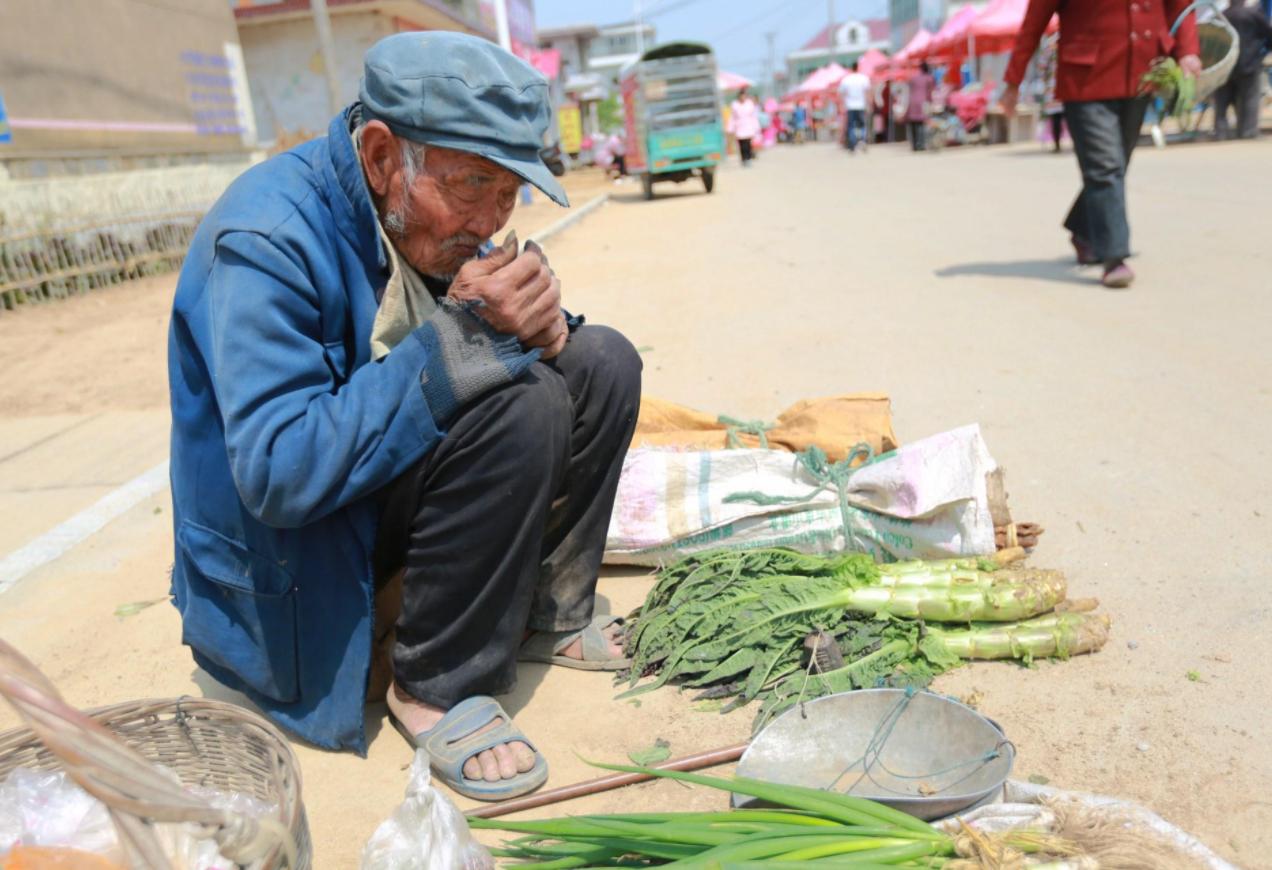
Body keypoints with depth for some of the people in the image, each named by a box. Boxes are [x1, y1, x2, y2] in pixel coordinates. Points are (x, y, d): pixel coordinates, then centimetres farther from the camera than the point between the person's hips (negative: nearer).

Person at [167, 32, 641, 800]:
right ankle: (434, 684, -13)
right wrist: (461, 338, -34)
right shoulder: (267, 239, -25)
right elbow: (276, 473, -33)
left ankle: (542, 614, 6)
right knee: (522, 404, -30)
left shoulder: (432, 218, -1)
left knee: (601, 361, 0)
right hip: (296, 568, -8)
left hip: (400, 474, 8)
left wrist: (533, 326, -17)